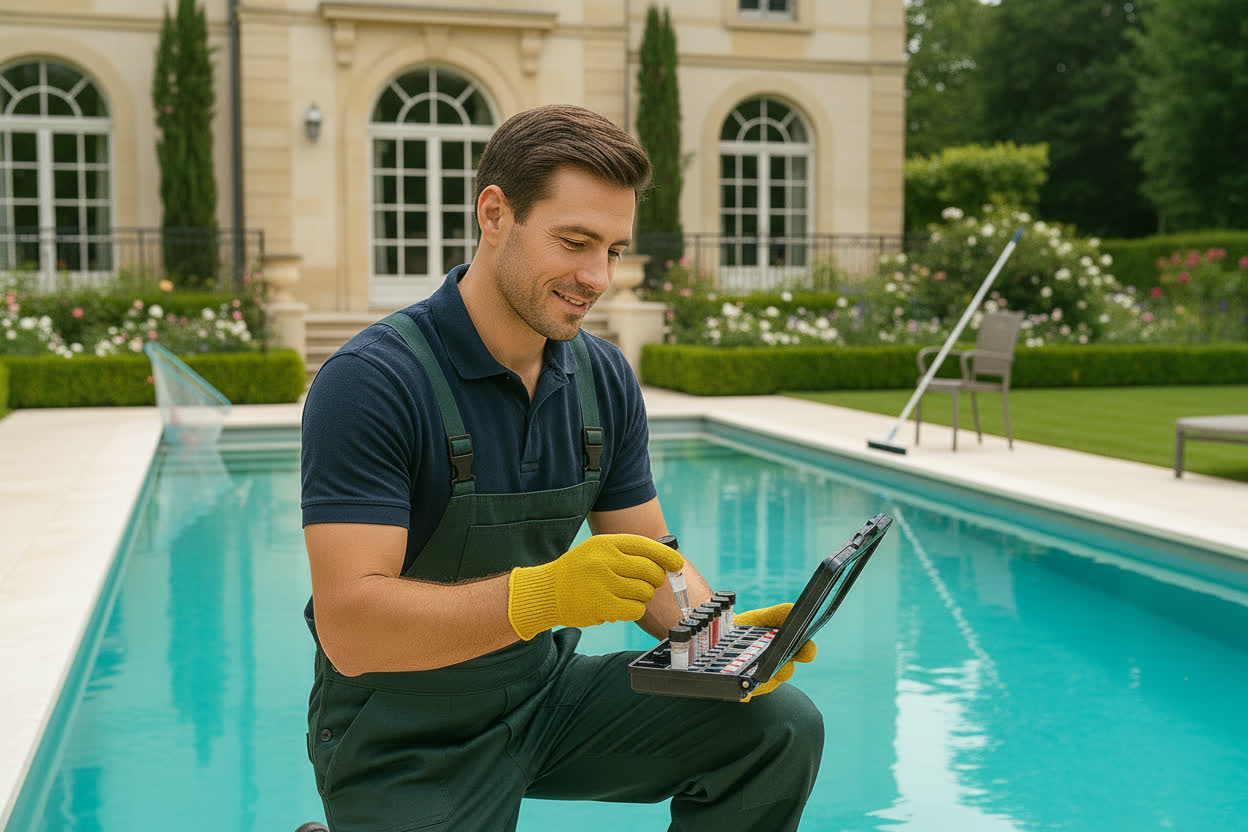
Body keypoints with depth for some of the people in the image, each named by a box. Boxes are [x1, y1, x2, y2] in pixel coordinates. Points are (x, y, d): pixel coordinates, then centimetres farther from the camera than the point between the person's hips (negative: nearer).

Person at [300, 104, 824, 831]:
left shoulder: (605, 378, -1)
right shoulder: (371, 383, -22)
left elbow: (650, 563, 4)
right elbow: (349, 628, -28)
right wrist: (539, 593, -42)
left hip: (545, 695, 5)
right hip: (407, 742, -4)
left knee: (780, 725, -10)